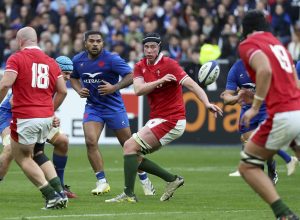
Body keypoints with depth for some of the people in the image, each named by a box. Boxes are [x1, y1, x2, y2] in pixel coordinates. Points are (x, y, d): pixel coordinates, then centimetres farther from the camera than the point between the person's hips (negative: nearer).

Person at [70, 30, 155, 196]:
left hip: (114, 106, -3)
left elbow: (131, 76, -16)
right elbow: (74, 78, 19)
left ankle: (144, 180, 21)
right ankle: (102, 182, -8)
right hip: (92, 106, 3)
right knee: (90, 141, -17)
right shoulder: (78, 60, 0)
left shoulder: (112, 59, -15)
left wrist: (114, 87, -28)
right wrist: (79, 90, -1)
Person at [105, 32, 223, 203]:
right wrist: (160, 81, -24)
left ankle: (129, 194, -16)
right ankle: (172, 179, 17)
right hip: (157, 119, 8)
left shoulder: (169, 64, -12)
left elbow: (192, 85, -21)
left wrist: (207, 104, -37)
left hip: (171, 121, -8)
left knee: (130, 146, -17)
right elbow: (138, 90, -9)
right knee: (135, 157, 8)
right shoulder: (140, 67, 7)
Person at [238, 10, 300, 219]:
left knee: (247, 166, 8)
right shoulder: (277, 43, 24)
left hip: (283, 115, -6)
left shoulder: (248, 45, 3)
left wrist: (255, 106, -11)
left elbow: (265, 70, -17)